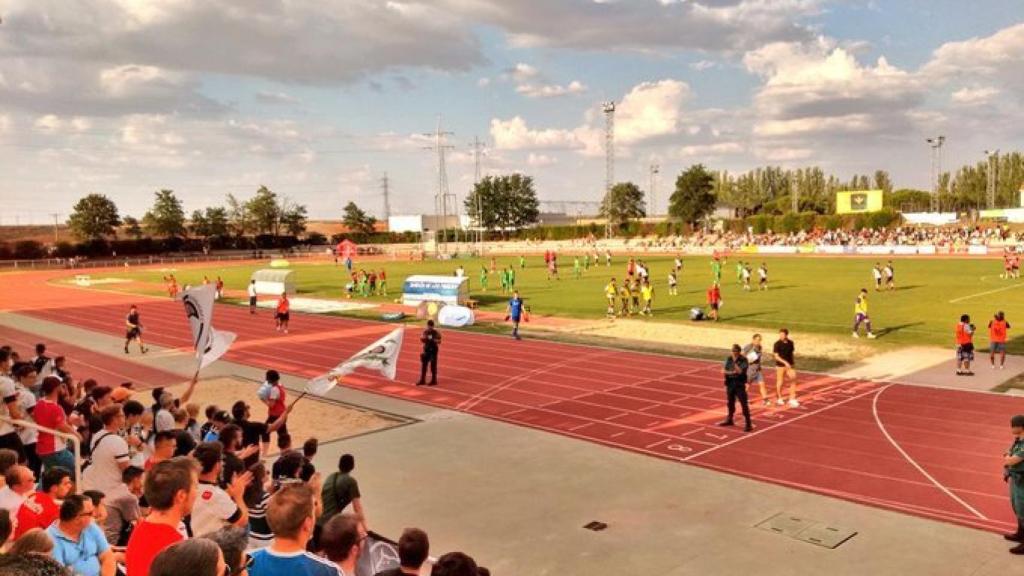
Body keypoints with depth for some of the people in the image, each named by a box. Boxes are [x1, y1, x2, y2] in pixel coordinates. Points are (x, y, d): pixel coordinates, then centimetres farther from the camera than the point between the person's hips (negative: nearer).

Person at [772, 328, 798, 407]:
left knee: (793, 380, 1)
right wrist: (785, 362, -24)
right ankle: (779, 398, 25)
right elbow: (776, 356, -15)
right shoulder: (777, 344, -13)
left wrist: (793, 362, 15)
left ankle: (792, 399, 9)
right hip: (780, 365, -4)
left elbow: (791, 353, 14)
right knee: (780, 382, 7)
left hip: (789, 365, 4)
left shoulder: (790, 343, 1)